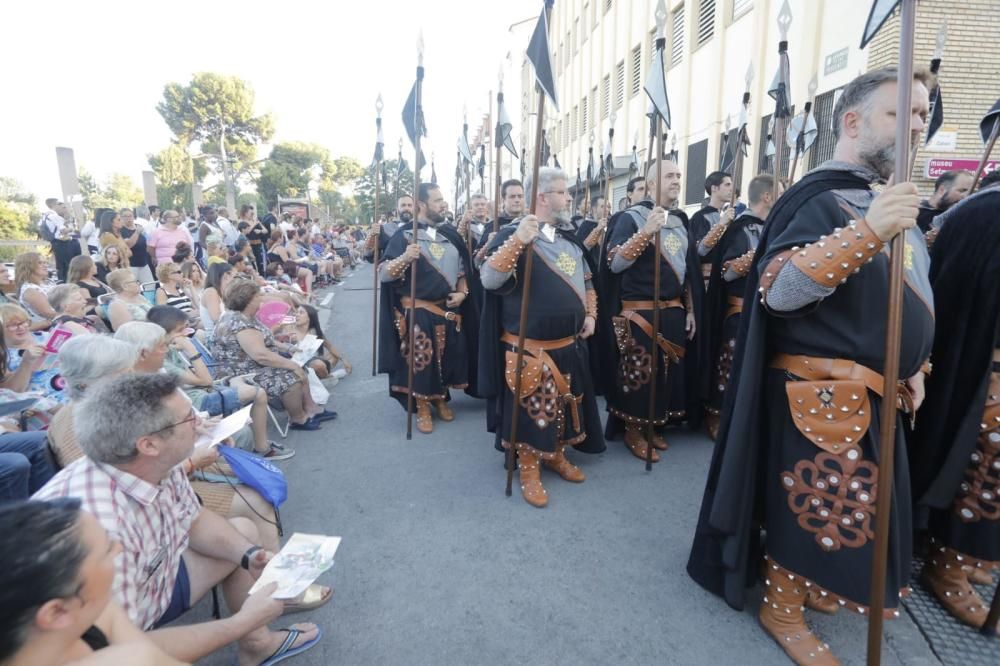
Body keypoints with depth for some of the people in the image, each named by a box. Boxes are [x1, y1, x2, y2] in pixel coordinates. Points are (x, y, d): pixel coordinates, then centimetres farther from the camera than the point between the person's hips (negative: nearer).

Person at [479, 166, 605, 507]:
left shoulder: (570, 236, 10)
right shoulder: (513, 233, -11)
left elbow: (586, 280, 22)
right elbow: (489, 280, -25)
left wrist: (590, 314, 9)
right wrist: (517, 240, -35)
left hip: (570, 343, 7)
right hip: (531, 346, -7)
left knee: (565, 404, 17)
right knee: (532, 408, 4)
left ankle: (557, 455, 38)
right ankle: (528, 468, 22)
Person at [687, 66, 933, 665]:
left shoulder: (888, 200, 15)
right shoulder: (822, 199, -14)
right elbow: (776, 291, -28)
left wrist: (911, 367, 20)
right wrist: (866, 231, -34)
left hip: (868, 393, 9)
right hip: (823, 391, -9)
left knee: (855, 505, 20)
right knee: (818, 506, 1)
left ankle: (810, 585, 41)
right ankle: (782, 610, 23)